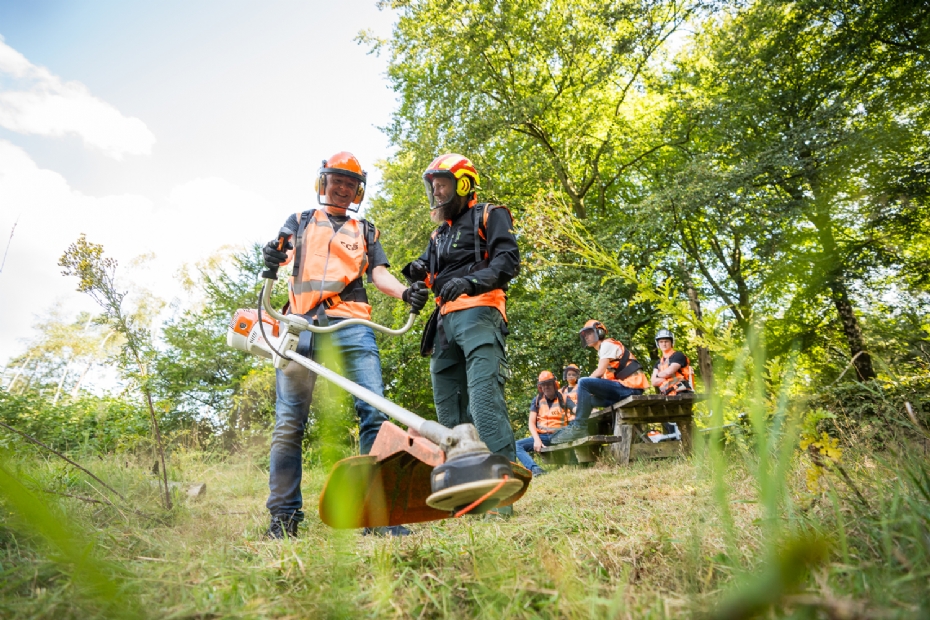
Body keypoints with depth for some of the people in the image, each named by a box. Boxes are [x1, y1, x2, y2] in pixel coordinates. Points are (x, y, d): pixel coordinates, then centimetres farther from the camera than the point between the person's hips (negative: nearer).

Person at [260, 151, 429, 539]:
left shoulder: (365, 231, 27)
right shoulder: (298, 222, 26)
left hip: (350, 325, 1)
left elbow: (379, 274, 14)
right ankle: (283, 516, 2)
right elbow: (279, 255, 10)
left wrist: (405, 292, -9)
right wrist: (271, 258, -17)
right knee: (289, 422, -5)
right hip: (301, 325, 0)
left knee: (375, 412, -13)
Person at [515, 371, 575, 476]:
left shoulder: (563, 399, 8)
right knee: (517, 445, -22)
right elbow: (531, 423, 6)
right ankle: (534, 468, -44)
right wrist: (537, 439, -11)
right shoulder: (537, 400, 12)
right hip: (542, 436, 2)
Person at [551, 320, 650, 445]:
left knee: (583, 383, -19)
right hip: (624, 388, 10)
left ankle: (579, 427, -20)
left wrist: (582, 385, -1)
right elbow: (603, 376, 17)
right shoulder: (602, 351, 26)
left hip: (630, 386, -10)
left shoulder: (607, 344, -2)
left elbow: (600, 372, -13)